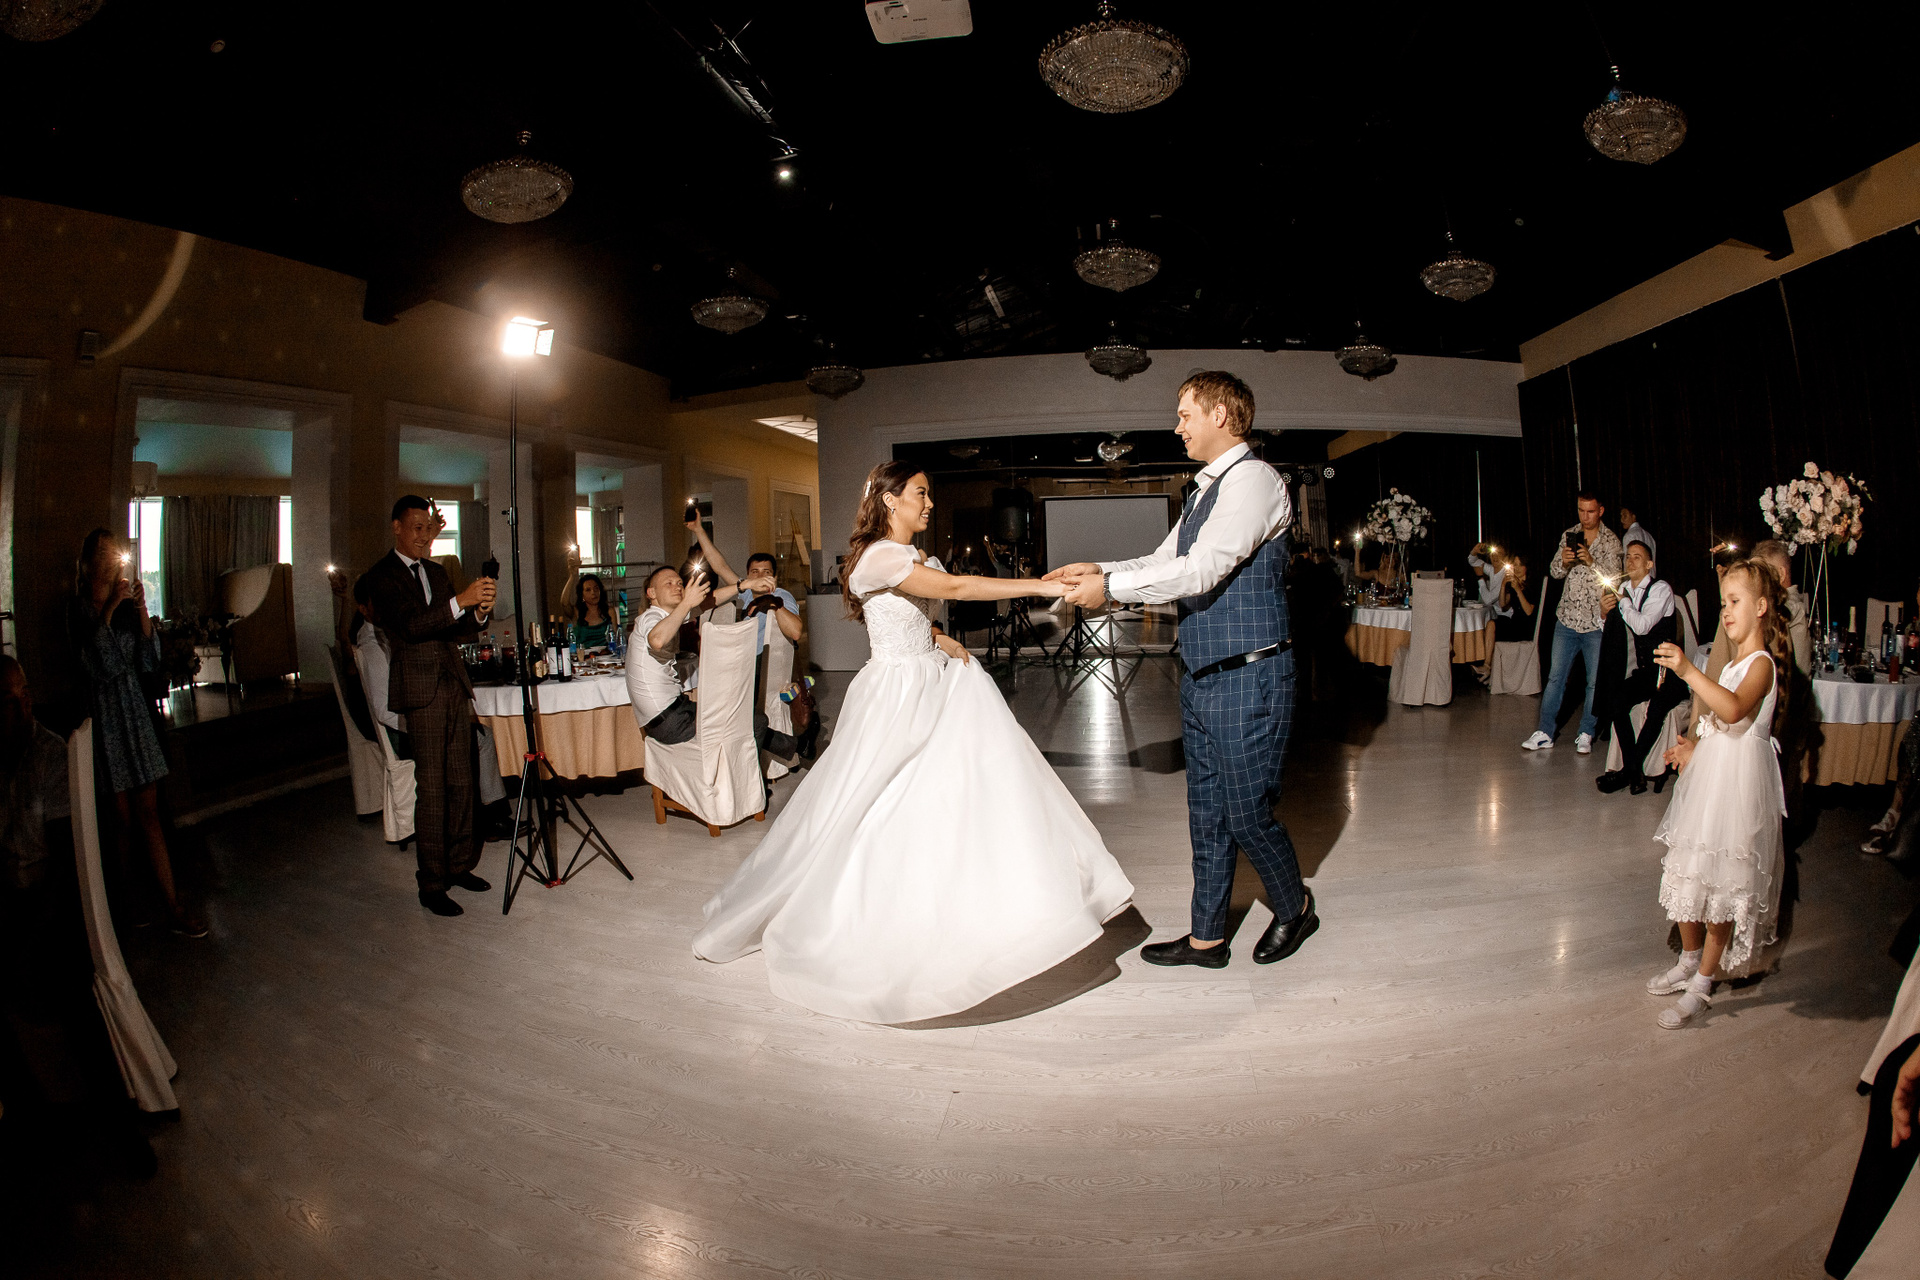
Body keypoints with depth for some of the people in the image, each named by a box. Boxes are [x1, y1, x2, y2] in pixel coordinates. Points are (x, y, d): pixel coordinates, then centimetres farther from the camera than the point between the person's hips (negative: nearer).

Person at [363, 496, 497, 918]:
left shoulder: (436, 572, 19)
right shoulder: (382, 575, -4)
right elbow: (410, 625, -18)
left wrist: (478, 613, -2)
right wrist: (461, 600, -27)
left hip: (454, 683, 7)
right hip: (422, 689, -7)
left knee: (460, 782, 8)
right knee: (431, 788, -6)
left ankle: (459, 866, 18)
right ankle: (431, 884, 1)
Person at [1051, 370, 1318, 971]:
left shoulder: (1253, 478, -14)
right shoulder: (1207, 490, 16)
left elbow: (1200, 570, -23)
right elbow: (1164, 561, 20)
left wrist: (1111, 587, -17)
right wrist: (1102, 570, 5)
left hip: (1248, 679, -9)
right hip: (1203, 677, 9)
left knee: (1247, 814, 3)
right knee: (1206, 813, 15)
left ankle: (1294, 908, 30)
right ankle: (1206, 938, 27)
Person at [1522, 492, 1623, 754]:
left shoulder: (1611, 541, -3)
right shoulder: (1569, 536, 7)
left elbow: (1613, 579, -12)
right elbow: (1554, 572, 4)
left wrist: (1591, 561, -27)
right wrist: (1563, 562, -18)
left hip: (1596, 622, -3)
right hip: (1567, 617, 3)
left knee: (1595, 680, 4)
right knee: (1556, 676, 4)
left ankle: (1586, 734, 16)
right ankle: (1545, 732, 10)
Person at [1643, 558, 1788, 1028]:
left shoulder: (1762, 664, -13)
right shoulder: (1735, 664, 15)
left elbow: (1733, 711, -34)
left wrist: (1689, 671, -43)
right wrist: (1694, 744, 8)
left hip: (1736, 783, -9)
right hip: (1707, 776, 9)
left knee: (1718, 884, -3)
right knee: (1687, 873, 14)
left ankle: (1701, 986, 8)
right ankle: (1689, 962, 31)